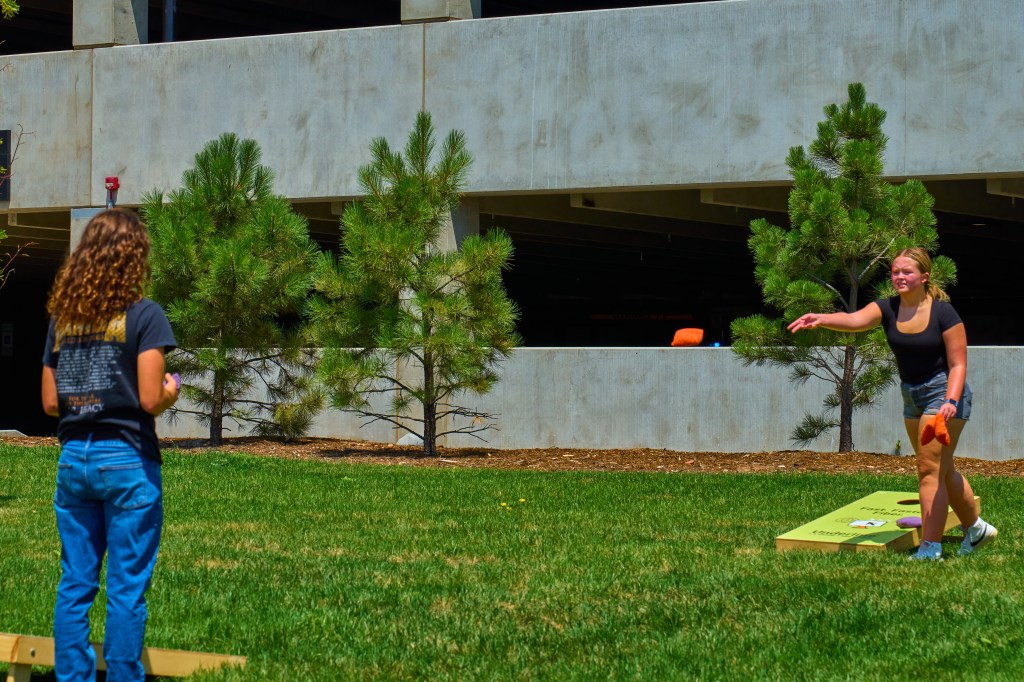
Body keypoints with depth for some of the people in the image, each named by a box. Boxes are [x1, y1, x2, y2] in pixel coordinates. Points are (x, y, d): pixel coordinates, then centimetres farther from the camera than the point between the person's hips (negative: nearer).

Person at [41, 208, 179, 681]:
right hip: (127, 462, -5)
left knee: (74, 586, 10)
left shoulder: (61, 318, 7)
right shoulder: (143, 316, -10)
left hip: (74, 459, 5)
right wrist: (171, 393, 7)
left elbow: (50, 403, 7)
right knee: (126, 590, 1)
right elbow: (151, 401, -14)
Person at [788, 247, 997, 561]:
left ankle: (930, 548, -5)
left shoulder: (943, 313, -16)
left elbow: (958, 364, -13)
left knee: (929, 469, -10)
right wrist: (821, 319, -43)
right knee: (943, 471, 18)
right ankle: (976, 529, 36)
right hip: (912, 394, 7)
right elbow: (854, 320, -24)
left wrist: (951, 401, -27)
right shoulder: (888, 309, -4)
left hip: (944, 392, -7)